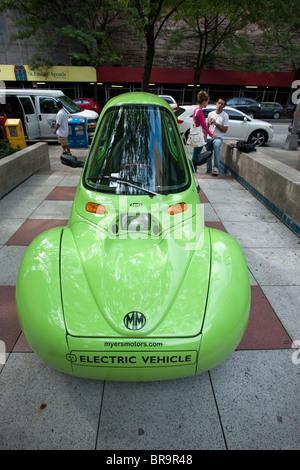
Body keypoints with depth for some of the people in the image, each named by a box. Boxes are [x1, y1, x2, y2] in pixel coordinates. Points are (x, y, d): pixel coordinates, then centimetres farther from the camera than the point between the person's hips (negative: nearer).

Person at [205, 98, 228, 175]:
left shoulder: (225, 115, -2)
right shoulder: (210, 114, 10)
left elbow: (225, 130, -7)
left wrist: (216, 123, -14)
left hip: (218, 138, -5)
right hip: (209, 137, 5)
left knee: (216, 145, -38)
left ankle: (216, 167, -36)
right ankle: (208, 172, 23)